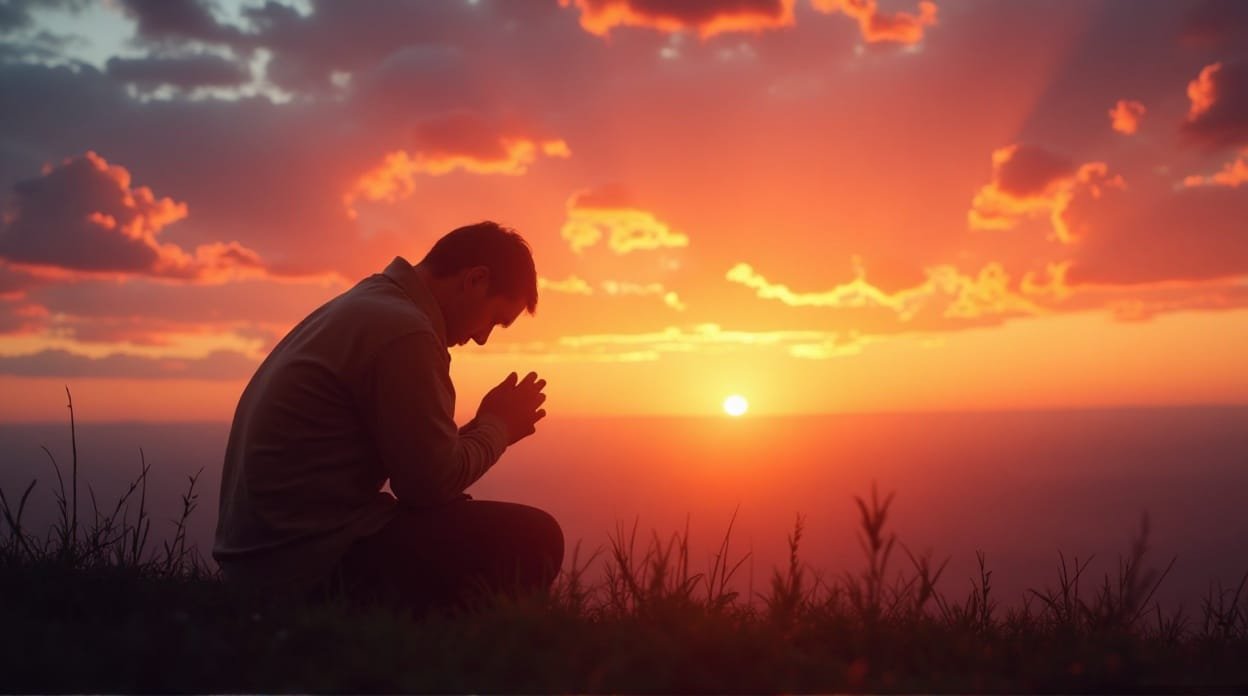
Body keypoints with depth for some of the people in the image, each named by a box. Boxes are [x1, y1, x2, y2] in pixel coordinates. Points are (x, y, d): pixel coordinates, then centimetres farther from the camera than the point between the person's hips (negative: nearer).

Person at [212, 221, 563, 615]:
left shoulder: (365, 307, 15)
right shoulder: (403, 330, -16)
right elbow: (435, 481, -13)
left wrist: (491, 425, 13)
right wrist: (498, 424, 2)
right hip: (317, 561, -10)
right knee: (534, 540, -11)